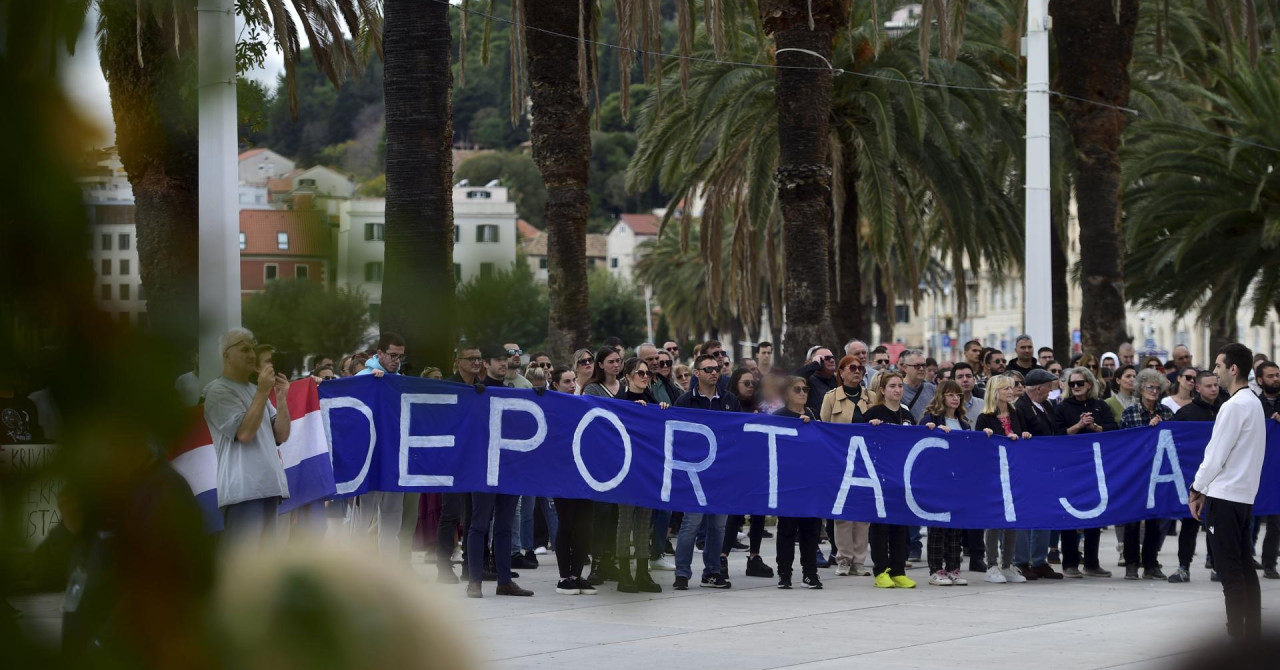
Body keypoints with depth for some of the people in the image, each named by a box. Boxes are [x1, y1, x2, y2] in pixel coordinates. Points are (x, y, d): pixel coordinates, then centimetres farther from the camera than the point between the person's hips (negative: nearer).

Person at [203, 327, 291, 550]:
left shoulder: (255, 390, 20)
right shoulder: (218, 390, -3)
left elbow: (281, 435, 16)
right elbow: (244, 432, -14)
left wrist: (281, 398, 4)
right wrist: (263, 392, -11)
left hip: (268, 486, 9)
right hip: (243, 489, -9)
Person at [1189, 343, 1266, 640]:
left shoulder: (1234, 406, -16)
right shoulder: (1254, 403, 12)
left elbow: (1216, 455, -15)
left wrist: (1196, 489, -2)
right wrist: (1205, 489, 17)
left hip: (1225, 498, -9)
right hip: (1245, 495, 9)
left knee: (1229, 570, -6)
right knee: (1244, 567, 11)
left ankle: (1236, 635, -7)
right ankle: (1253, 633, 12)